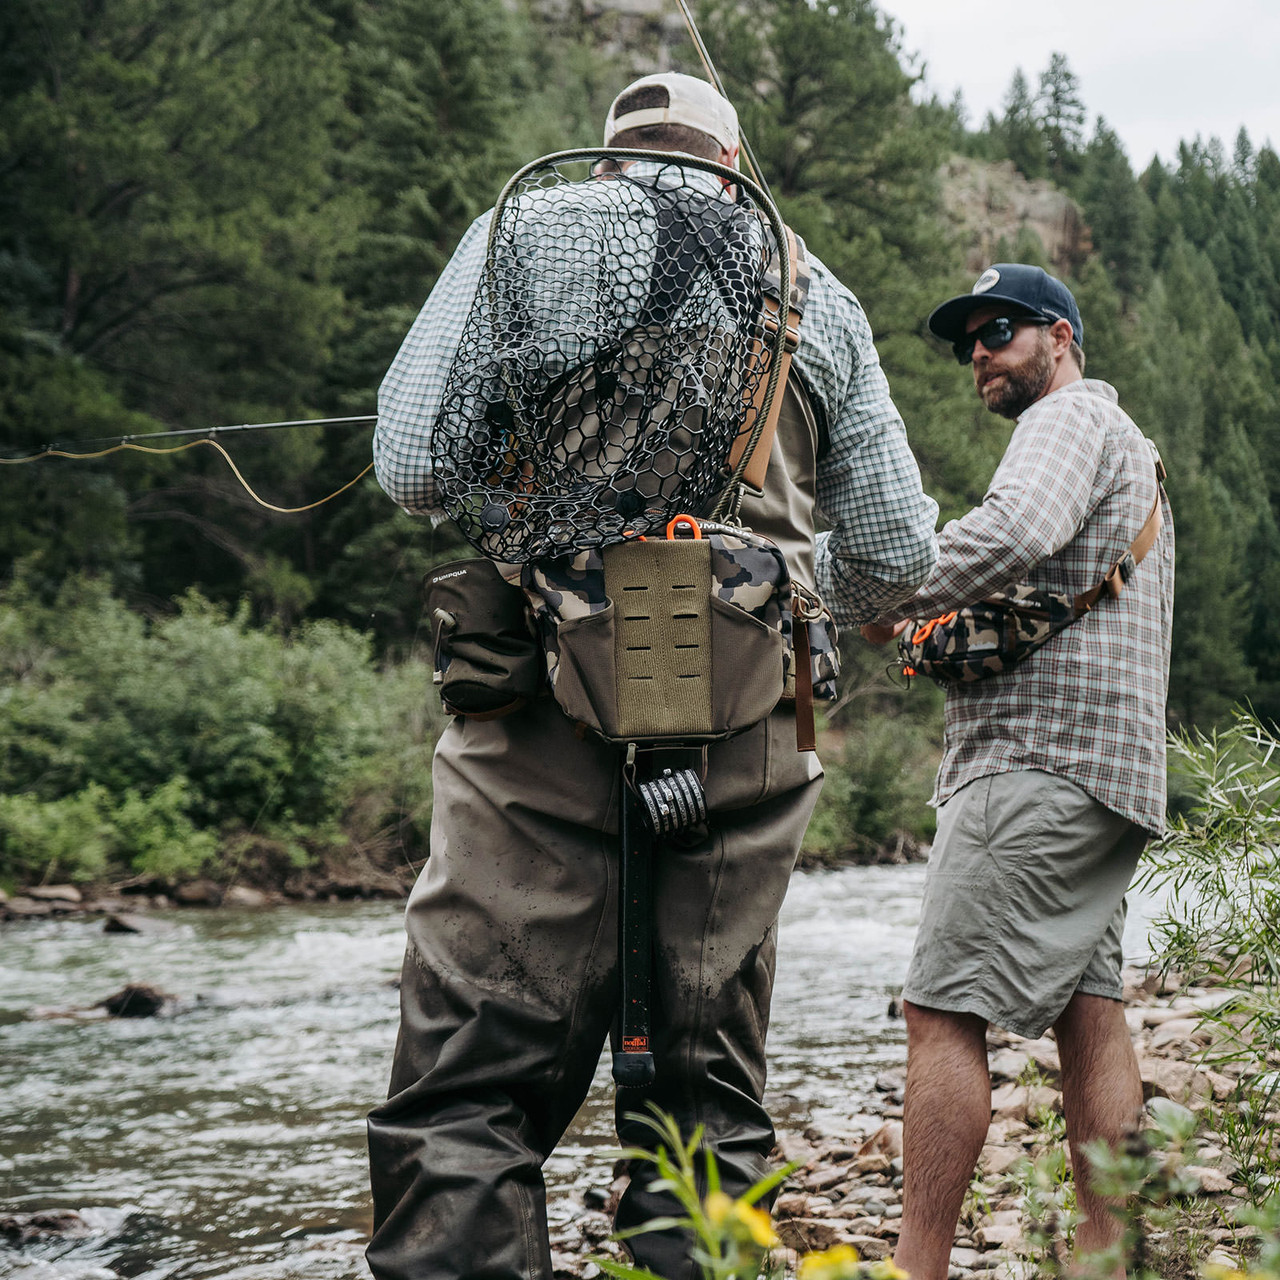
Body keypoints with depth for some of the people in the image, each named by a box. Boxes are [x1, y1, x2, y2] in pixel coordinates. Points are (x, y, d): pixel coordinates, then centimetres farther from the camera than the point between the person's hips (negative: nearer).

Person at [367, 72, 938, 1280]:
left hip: (545, 712, -2)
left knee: (466, 1093, -1)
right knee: (708, 1100, 10)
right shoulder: (818, 295, 15)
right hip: (744, 731, 2)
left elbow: (414, 468, 0)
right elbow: (896, 555, 15)